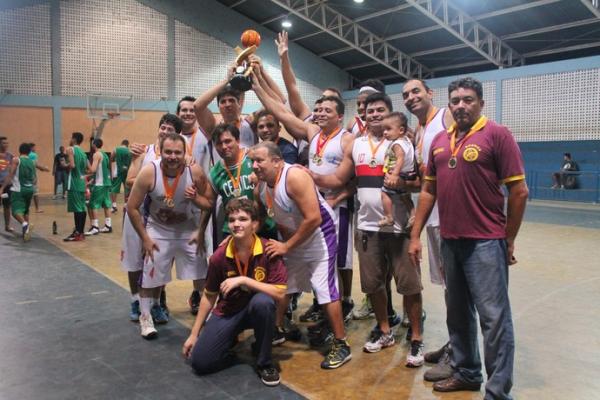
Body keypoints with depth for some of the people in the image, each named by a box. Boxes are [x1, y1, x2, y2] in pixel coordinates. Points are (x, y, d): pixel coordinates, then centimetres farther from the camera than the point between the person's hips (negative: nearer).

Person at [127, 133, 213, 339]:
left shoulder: (195, 171, -22)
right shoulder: (149, 172, -25)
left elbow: (210, 204, -9)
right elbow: (132, 207, -15)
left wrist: (195, 197, -30)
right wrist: (145, 238, -13)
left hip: (188, 229, 2)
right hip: (158, 230, -1)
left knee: (203, 274, 8)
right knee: (150, 275, 4)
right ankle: (145, 318, 26)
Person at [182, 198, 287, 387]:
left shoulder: (268, 250, -19)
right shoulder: (219, 256, -12)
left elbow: (280, 293, -23)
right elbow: (209, 297, 1)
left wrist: (244, 280, -30)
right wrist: (194, 334, 3)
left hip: (257, 308, -1)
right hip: (228, 311, 2)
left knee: (263, 301, -38)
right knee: (200, 362, -14)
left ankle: (264, 363, -14)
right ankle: (230, 339, 20)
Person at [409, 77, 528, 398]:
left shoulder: (497, 134, -7)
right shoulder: (439, 140, 11)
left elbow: (519, 191, -7)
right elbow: (428, 190, 14)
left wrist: (509, 240, -3)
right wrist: (415, 235, 11)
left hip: (485, 242, -6)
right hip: (449, 241, 6)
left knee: (493, 316, 0)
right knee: (458, 312, 17)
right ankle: (466, 372, 33)